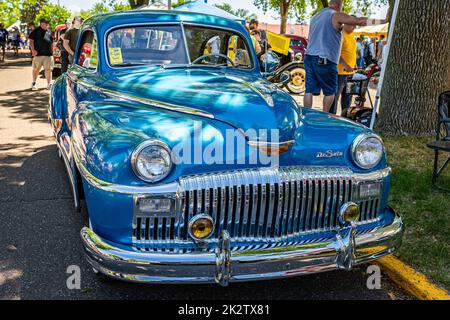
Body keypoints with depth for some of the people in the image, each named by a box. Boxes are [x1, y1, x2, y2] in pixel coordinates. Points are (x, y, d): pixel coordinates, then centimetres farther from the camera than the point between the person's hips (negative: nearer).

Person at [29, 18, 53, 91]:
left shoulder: (49, 31, 15)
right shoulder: (36, 31, 0)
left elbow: (51, 42, 23)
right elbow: (31, 41, -3)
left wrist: (52, 51, 17)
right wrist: (33, 50, -14)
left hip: (48, 54, 3)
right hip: (38, 53, -3)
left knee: (48, 69, -2)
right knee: (36, 69, 4)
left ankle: (49, 84, 1)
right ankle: (34, 83, 16)